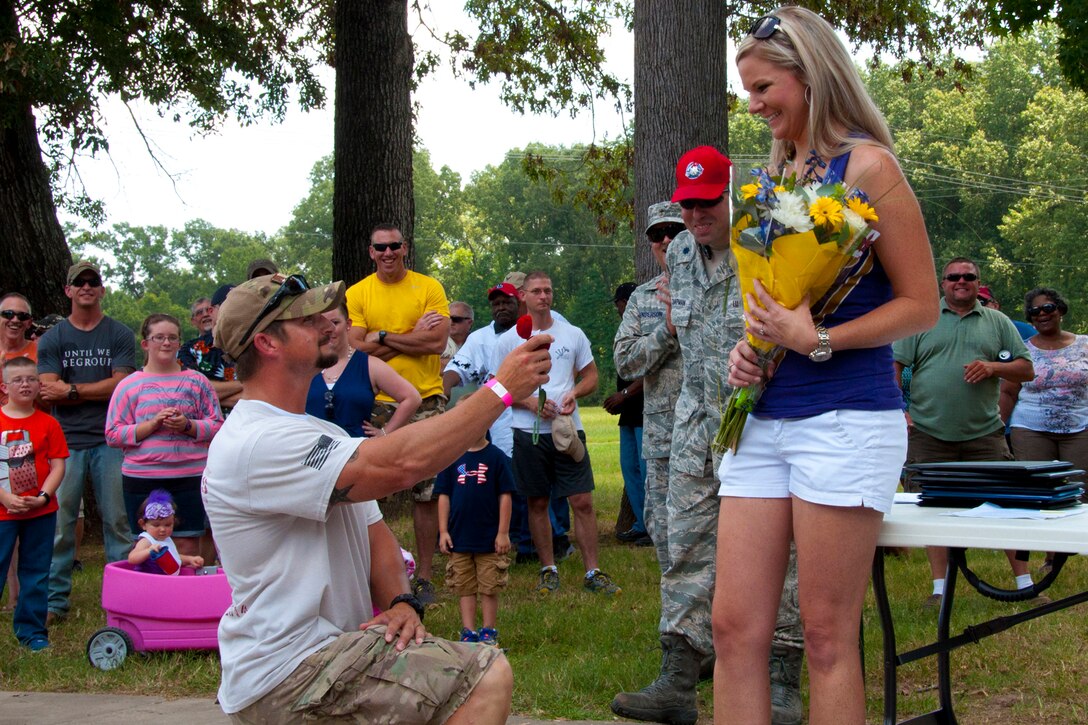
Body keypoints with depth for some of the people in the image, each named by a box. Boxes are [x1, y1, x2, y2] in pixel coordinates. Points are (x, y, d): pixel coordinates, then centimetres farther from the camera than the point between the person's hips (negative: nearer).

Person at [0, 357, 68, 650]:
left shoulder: (48, 424, 2)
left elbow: (58, 465, 0)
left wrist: (43, 497, -13)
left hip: (41, 512, 2)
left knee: (36, 573, 9)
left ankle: (32, 632, 19)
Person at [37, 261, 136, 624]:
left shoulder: (120, 335, 6)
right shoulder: (51, 339, 8)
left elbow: (122, 385, -5)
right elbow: (48, 391, -3)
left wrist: (71, 390, -8)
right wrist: (98, 390, -9)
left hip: (109, 441, 0)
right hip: (66, 441, 0)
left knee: (117, 521, 3)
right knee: (60, 523, 0)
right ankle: (55, 600, 8)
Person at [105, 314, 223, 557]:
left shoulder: (196, 381, 8)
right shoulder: (129, 385, 6)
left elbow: (217, 426, 7)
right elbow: (113, 434, 1)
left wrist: (187, 425, -11)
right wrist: (153, 424, -11)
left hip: (190, 476, 0)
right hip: (142, 478, 0)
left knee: (188, 548, 0)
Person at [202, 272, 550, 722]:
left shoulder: (323, 434, 17)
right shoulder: (255, 443, -19)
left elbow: (374, 530, 15)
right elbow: (400, 465, -28)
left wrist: (400, 602, -6)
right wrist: (502, 389, -21)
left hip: (337, 645, 10)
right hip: (284, 678, -10)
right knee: (487, 676, -19)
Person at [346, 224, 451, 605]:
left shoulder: (429, 288, 2)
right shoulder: (357, 294, 5)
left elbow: (437, 342, -9)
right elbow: (357, 348, -5)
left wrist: (383, 337, -8)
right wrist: (413, 336, -8)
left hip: (425, 400, -1)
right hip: (375, 403, 1)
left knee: (426, 493, 2)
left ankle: (424, 577, 11)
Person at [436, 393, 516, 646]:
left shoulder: (496, 457, -4)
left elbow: (505, 496, -3)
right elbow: (444, 495, 5)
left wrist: (503, 532, -5)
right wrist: (443, 531, 1)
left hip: (490, 538, -2)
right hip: (459, 538, 2)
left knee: (489, 588, 6)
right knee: (465, 588, 9)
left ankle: (489, 632, 17)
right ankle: (468, 632, 16)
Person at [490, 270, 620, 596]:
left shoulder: (573, 335, 8)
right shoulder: (508, 340, 4)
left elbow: (591, 376, 14)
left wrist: (574, 392, -8)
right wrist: (530, 402, -11)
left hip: (568, 430, 1)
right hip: (529, 432, 0)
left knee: (582, 501, -4)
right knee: (538, 503, 6)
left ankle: (592, 572, 2)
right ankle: (549, 570, 18)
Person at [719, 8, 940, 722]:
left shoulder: (866, 166, -6)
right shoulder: (778, 174, 15)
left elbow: (921, 304, -8)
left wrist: (817, 341, -18)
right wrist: (748, 345, 5)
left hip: (846, 419, -7)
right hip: (764, 419, 7)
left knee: (829, 637, 0)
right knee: (735, 629, 4)